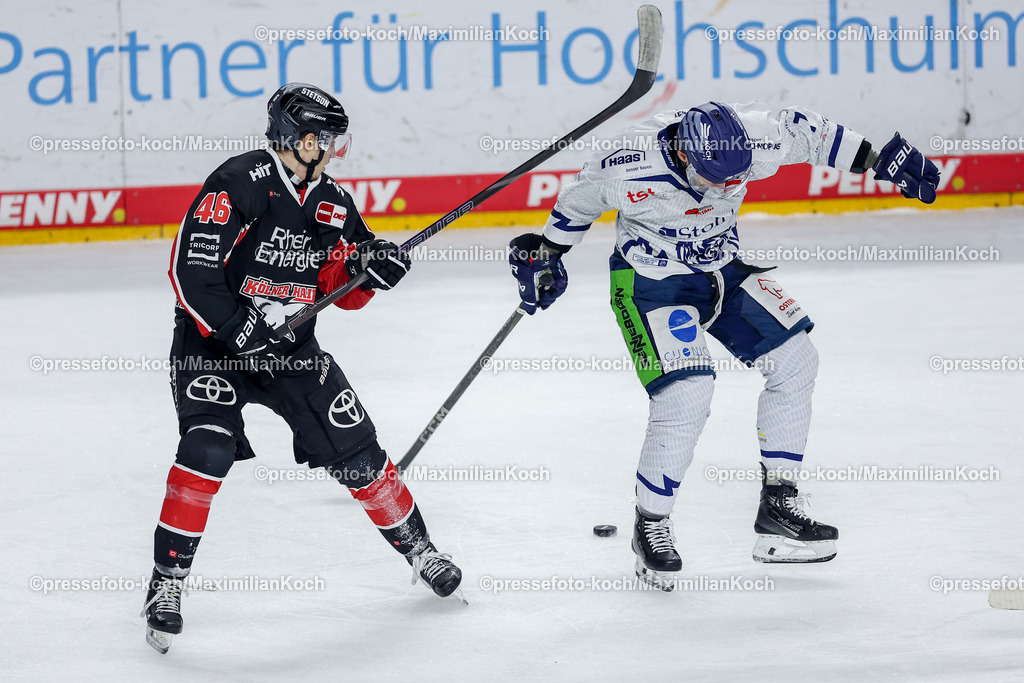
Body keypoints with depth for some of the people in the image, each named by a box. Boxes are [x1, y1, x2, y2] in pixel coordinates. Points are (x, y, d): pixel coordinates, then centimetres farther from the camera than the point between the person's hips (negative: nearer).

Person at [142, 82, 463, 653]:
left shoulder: (334, 203, 3)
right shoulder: (238, 185, -18)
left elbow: (344, 290, 9)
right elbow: (191, 271, -21)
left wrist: (368, 265, -13)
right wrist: (239, 330, -28)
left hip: (290, 347, 5)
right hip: (213, 340, -5)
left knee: (356, 451, 4)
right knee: (208, 449, -25)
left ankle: (420, 552, 25)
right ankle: (167, 584, -15)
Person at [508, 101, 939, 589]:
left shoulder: (751, 142, -23)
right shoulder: (631, 170, -31)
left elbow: (805, 131, -3)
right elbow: (581, 198, -10)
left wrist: (881, 160, 0)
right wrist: (546, 254, 3)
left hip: (722, 269, 6)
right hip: (651, 281, -6)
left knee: (795, 362, 0)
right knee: (687, 392, -22)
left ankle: (777, 510, 12)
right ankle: (651, 527, -3)